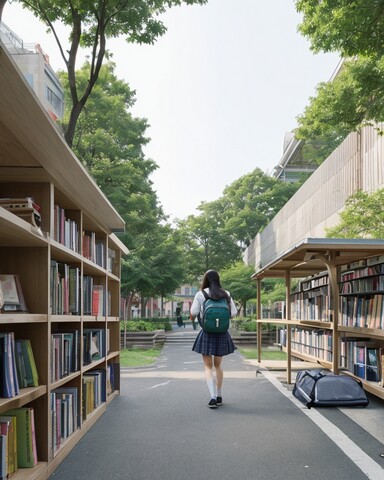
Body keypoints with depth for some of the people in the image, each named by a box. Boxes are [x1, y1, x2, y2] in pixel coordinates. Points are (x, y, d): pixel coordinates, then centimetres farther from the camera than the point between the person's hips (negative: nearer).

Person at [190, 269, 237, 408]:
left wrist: (193, 317, 15)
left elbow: (194, 312, -7)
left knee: (208, 367, 4)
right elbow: (234, 312, 2)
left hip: (207, 333, -3)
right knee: (218, 365, 19)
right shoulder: (226, 294, 1)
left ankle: (213, 397, -10)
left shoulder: (201, 294, -7)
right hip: (222, 333, 3)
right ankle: (219, 396, 24)